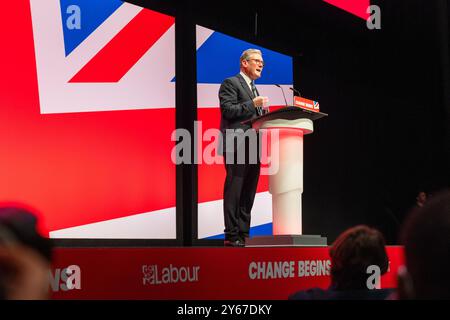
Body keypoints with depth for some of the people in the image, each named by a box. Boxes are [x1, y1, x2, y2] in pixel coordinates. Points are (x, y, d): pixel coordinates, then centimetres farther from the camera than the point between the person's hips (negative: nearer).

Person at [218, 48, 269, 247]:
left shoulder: (255, 89, 25)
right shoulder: (231, 83, -1)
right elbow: (228, 111, -12)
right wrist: (252, 104, -17)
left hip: (252, 148, 9)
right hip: (237, 147, -9)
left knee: (248, 194, 7)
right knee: (234, 192, -7)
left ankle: (243, 234, 10)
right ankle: (231, 236, -7)